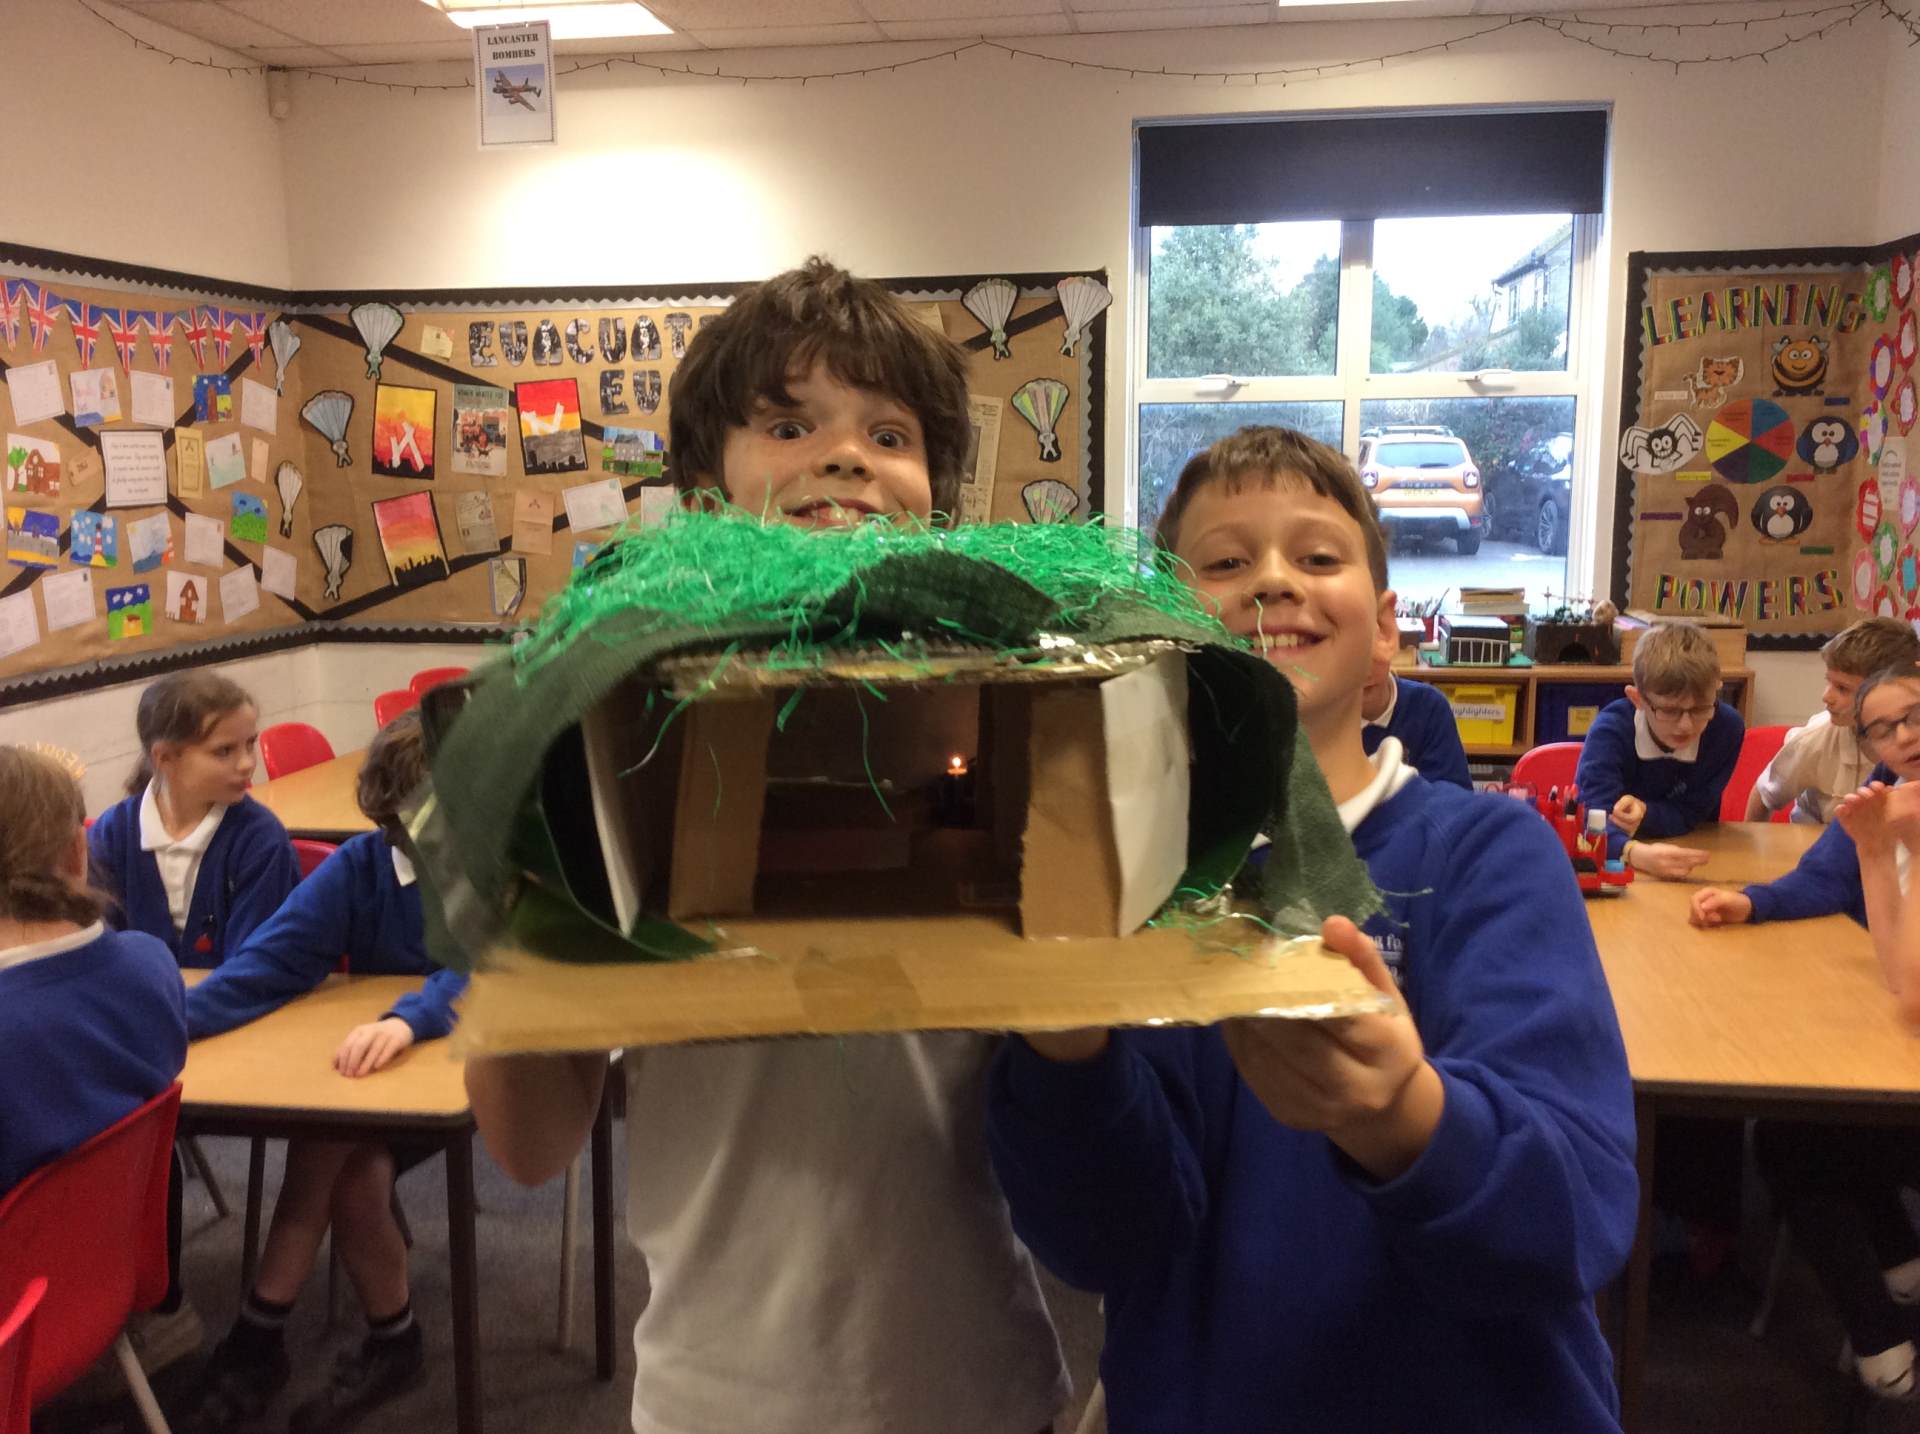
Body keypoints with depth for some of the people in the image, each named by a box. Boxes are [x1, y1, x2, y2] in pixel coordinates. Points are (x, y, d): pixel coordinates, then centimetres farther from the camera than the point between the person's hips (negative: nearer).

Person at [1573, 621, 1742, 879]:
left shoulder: (1726, 728, -14)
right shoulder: (1610, 730, -22)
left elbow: (1689, 815, -6)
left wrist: (1645, 813, -28)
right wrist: (1635, 852, -54)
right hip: (1612, 867, -2)